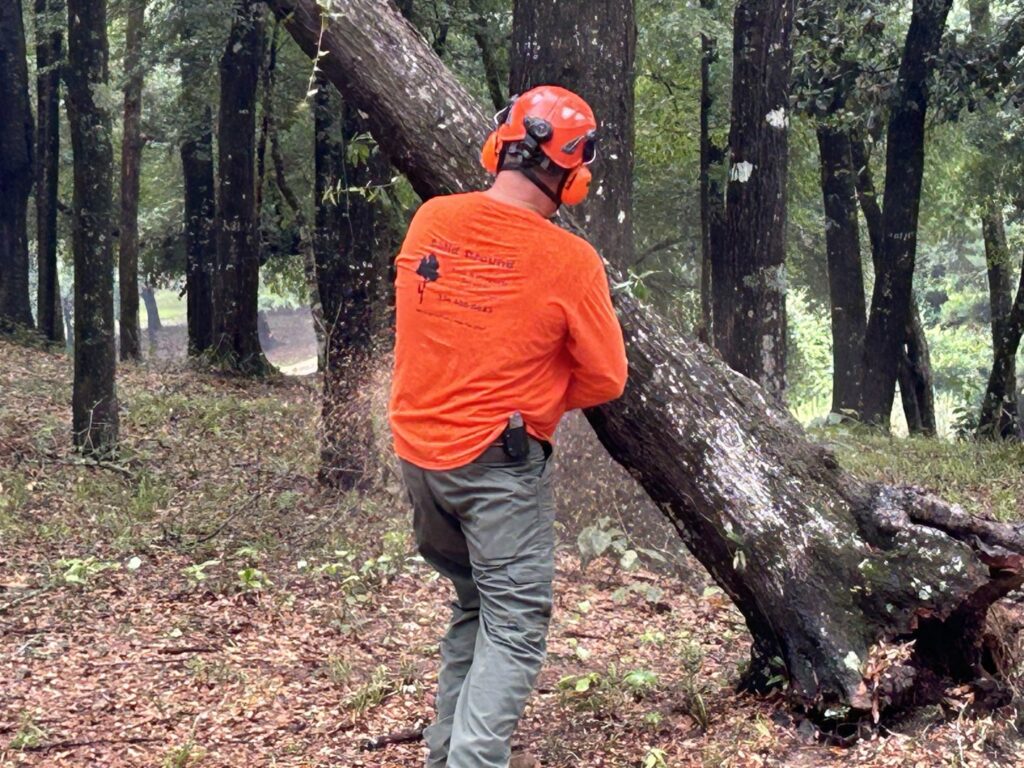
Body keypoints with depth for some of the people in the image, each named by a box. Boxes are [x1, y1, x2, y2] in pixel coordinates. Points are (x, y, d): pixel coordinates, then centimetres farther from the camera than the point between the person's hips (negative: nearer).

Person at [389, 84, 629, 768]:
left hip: (418, 451, 6)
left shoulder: (430, 221, -2)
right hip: (501, 465, -6)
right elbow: (606, 380, -5)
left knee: (474, 603, 22)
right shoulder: (570, 261, -15)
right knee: (514, 627, 1)